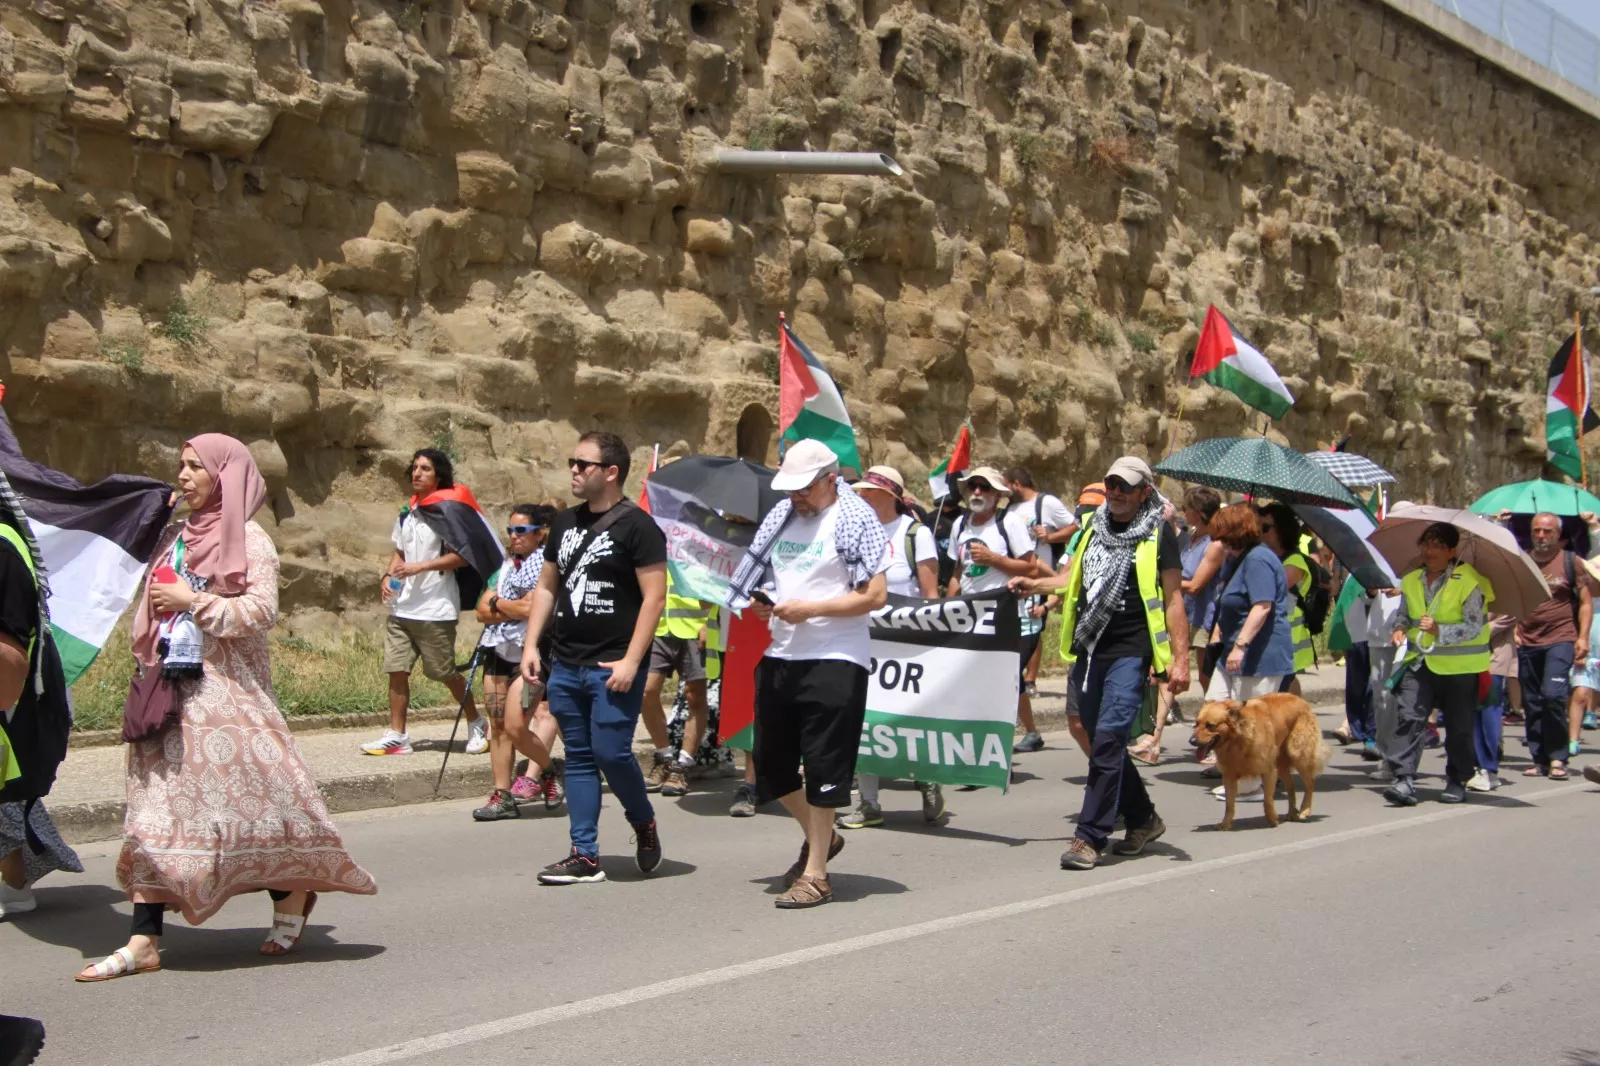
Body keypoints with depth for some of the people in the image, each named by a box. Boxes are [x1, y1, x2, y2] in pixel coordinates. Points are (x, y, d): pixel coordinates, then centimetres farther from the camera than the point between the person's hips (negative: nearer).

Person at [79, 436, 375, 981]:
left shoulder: (248, 540, -4)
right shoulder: (177, 538, 16)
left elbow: (261, 610, -15)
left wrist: (195, 601, -15)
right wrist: (149, 666, 13)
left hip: (226, 691, -6)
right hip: (172, 690, 7)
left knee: (250, 795, -4)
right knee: (156, 810, 1)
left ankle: (292, 898, 20)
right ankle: (144, 940, 0)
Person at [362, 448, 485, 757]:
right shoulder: (407, 513, 14)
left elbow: (462, 556, -13)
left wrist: (421, 566, -18)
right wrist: (388, 576, 4)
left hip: (436, 608, -6)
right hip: (402, 607, 7)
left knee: (445, 673, 2)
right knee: (396, 669, 1)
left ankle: (476, 724, 21)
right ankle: (396, 735, 7)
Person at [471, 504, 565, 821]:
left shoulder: (546, 564, -7)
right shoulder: (507, 566, 16)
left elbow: (531, 608, -18)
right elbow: (483, 612, 10)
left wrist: (497, 603, -1)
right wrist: (513, 609, -8)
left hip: (530, 655, -7)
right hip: (498, 652, 7)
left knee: (515, 727, -14)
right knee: (497, 727, 4)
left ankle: (549, 771, 12)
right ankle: (502, 796, 10)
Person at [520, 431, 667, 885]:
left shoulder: (637, 526, -8)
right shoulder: (565, 523, 14)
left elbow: (654, 596, -12)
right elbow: (546, 586, 20)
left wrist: (631, 661, -18)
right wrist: (531, 644, 10)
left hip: (613, 668, -7)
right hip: (565, 665, 7)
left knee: (610, 752, -10)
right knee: (578, 758, 8)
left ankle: (644, 823, 17)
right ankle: (585, 856, 12)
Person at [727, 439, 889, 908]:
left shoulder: (856, 519, -8)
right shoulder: (781, 515, 11)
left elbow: (875, 595, -13)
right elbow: (757, 571, 23)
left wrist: (809, 609, -17)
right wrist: (760, 603, 0)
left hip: (834, 660, -7)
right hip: (779, 655, 7)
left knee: (823, 767, -3)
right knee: (769, 764, 12)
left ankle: (815, 874, 7)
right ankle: (820, 836, 35)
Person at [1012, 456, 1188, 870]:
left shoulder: (1158, 534, -3)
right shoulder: (1094, 525, 14)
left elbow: (1173, 598, -4)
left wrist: (1180, 657, -11)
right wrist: (1037, 584, 12)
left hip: (1130, 652, -6)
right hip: (1089, 650, 7)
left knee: (1109, 738, -15)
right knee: (1103, 741, 12)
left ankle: (1090, 837, -12)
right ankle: (1143, 819, 30)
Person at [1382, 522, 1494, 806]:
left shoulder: (1469, 581, -10)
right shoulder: (1410, 580, 9)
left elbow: (1474, 627, -14)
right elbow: (1403, 613, 23)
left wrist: (1439, 631, -27)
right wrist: (1399, 629, 1)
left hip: (1459, 666, -4)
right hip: (1419, 662, 4)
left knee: (1459, 727, 8)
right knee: (1410, 718, -11)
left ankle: (1457, 782, 23)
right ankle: (1404, 780, -16)